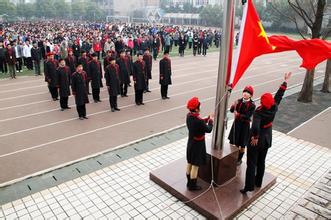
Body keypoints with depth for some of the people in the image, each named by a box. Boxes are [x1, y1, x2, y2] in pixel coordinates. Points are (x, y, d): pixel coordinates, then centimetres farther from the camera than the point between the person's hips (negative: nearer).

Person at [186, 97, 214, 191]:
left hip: (190, 143, 8)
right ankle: (192, 185, 21)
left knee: (189, 163, 19)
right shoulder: (199, 121, -31)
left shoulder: (189, 116, -6)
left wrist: (208, 118, 6)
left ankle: (189, 182, 35)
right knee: (195, 165, 7)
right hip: (198, 145, -8)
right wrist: (211, 120, -1)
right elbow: (208, 130, -16)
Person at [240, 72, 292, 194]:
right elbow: (279, 95, 2)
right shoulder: (274, 109, -11)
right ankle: (258, 183, 36)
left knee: (251, 164, 5)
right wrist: (285, 81, 12)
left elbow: (255, 127, -43)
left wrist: (255, 137, -24)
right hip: (267, 140, 6)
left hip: (256, 141, -6)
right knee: (261, 162, 20)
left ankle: (249, 186, 11)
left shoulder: (258, 112, -28)